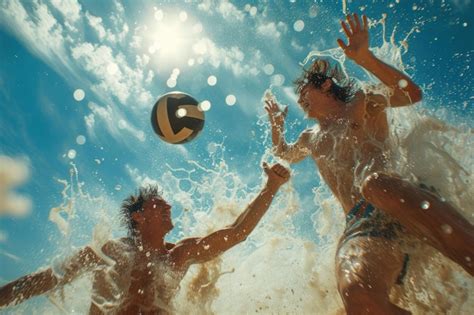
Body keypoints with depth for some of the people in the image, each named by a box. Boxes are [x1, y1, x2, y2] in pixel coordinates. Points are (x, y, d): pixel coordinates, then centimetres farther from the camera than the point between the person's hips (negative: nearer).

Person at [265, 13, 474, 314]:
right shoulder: (312, 139, 34)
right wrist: (277, 122, 46)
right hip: (360, 225, 2)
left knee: (374, 182, -42)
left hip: (402, 199, -2)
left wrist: (365, 58, -4)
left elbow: (411, 93, 2)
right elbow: (283, 154, 53)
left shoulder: (364, 103, 20)